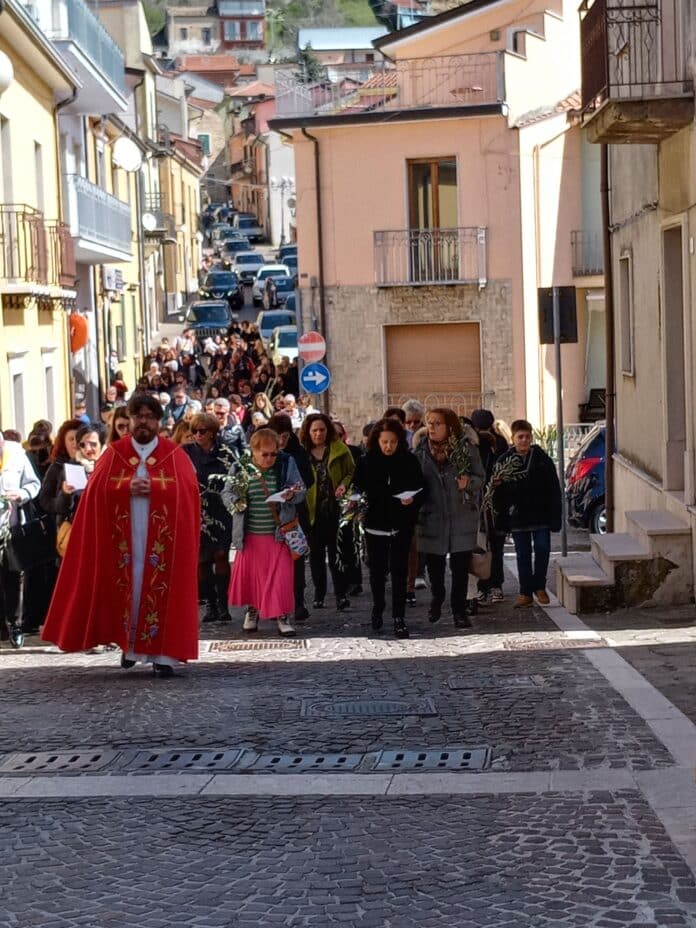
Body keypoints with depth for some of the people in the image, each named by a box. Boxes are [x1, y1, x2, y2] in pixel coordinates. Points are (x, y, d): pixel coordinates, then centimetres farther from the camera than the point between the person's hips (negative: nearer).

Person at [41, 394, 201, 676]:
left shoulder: (174, 454, 6)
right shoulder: (114, 453, 9)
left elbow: (189, 490, -5)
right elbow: (96, 489, 1)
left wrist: (153, 488, -16)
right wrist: (128, 488, -14)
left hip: (162, 539, -1)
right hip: (124, 537, 1)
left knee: (160, 588, -4)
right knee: (128, 587, 2)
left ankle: (162, 653, -3)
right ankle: (130, 645, 17)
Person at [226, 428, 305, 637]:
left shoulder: (286, 464, -3)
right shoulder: (241, 469, -4)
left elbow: (301, 491, 0)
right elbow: (226, 493, 4)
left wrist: (291, 496, -23)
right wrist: (235, 502, -18)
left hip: (278, 534, -1)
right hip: (250, 535, 1)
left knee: (281, 575, -5)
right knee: (250, 573, 11)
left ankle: (283, 616, 4)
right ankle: (252, 610, 32)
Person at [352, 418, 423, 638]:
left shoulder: (409, 461, -5)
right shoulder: (366, 462, -3)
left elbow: (420, 490, -1)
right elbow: (357, 489, 1)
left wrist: (411, 500, -20)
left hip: (401, 524, -1)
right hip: (375, 522, 1)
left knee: (399, 570, -2)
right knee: (377, 569, 13)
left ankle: (399, 617, 3)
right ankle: (377, 609, 32)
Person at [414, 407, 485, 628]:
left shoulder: (467, 449, -3)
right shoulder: (421, 451, 2)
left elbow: (480, 478, 0)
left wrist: (468, 483, -20)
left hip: (462, 515, -2)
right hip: (432, 516, 2)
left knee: (460, 565, -1)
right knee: (433, 561, 9)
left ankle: (459, 610, 10)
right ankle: (437, 597, 36)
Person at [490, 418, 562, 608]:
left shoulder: (542, 459, -1)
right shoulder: (504, 461, -1)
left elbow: (554, 490, 0)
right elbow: (497, 492, 1)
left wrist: (555, 517, -4)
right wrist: (500, 519, -9)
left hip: (540, 514, 0)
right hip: (517, 517, 0)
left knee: (542, 549, -5)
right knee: (523, 554, 5)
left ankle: (539, 586, 14)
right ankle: (525, 592, 11)